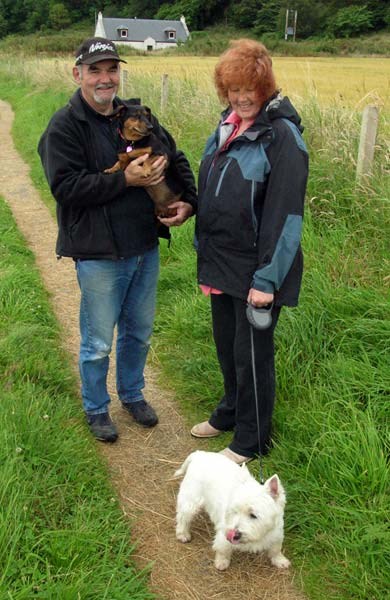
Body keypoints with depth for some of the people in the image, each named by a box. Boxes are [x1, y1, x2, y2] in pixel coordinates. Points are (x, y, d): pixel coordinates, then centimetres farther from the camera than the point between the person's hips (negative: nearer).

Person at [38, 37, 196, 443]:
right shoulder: (64, 126, -11)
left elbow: (176, 159, 15)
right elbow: (65, 185, -20)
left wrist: (188, 201, -1)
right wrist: (125, 180, -23)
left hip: (145, 247, 6)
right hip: (99, 255, -5)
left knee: (138, 332, 21)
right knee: (98, 343, 8)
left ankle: (132, 394, 43)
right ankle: (96, 409, 31)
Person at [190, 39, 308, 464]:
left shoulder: (281, 136, -17)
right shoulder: (227, 127, 7)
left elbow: (285, 214, -19)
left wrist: (267, 279, -20)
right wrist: (204, 255, 15)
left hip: (255, 270, -7)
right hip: (220, 263, 7)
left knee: (251, 354, 7)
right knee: (226, 345, 21)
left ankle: (250, 440, 26)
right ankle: (230, 412, 44)